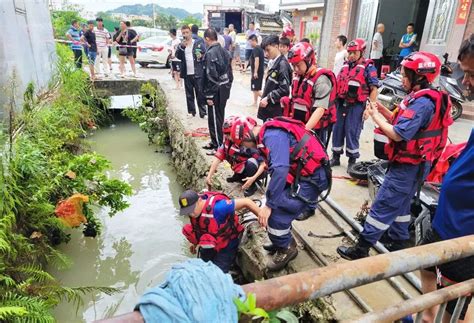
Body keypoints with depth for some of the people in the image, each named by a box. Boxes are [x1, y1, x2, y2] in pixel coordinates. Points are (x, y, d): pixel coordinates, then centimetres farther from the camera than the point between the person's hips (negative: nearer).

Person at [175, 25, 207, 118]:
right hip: (187, 73, 3)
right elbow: (178, 56, -2)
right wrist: (181, 47, -15)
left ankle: (203, 112, 5)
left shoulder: (198, 42, 2)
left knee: (200, 93, -1)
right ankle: (191, 111, 21)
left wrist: (201, 55, -16)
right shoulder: (181, 44, 9)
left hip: (197, 73, -3)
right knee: (189, 94, 11)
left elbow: (205, 53, 5)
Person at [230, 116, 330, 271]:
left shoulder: (273, 136, -19)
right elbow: (276, 166, 19)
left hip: (311, 178, -10)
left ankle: (286, 249, 14)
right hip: (302, 175, 10)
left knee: (276, 214, -9)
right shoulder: (270, 133, 12)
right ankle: (282, 242, 31)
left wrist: (268, 205, -23)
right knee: (277, 206, 13)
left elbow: (279, 170, -30)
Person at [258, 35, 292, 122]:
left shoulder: (282, 64, -15)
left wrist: (268, 98, -18)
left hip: (275, 110, -9)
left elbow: (284, 89, -22)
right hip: (268, 107, 9)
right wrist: (265, 96, 13)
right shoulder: (274, 63, 13)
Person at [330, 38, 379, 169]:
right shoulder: (345, 65, 14)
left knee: (352, 133, -2)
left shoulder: (368, 67, -5)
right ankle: (335, 157, 23)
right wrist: (335, 101, 17)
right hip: (341, 104, 6)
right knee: (337, 130, 10)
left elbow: (374, 88, -10)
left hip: (356, 105, -6)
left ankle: (352, 159, 12)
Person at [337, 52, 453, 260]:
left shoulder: (422, 103, -23)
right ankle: (398, 242, 37)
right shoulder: (426, 99, 9)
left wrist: (376, 117, -16)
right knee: (400, 204, 22)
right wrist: (384, 111, 1)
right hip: (413, 164, 10)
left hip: (407, 166, -10)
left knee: (382, 207, -4)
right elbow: (405, 125, 13)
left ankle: (361, 248, 5)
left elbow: (398, 134, -29)